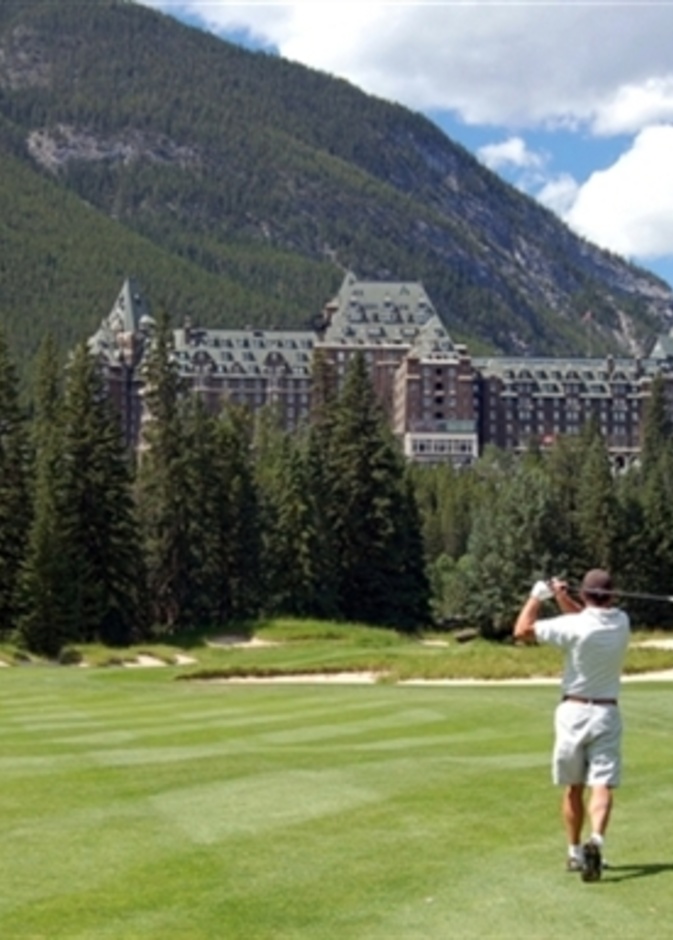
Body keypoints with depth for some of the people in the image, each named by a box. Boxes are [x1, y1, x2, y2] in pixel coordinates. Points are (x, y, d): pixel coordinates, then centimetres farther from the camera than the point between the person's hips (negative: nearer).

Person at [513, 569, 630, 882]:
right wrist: (561, 596, 8)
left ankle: (575, 852, 19)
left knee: (572, 787, 13)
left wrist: (537, 596, 2)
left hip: (573, 711, -2)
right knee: (602, 786, -6)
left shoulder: (573, 626, -14)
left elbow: (521, 631, -9)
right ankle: (596, 840, -30)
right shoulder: (621, 622, 0)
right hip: (607, 713, 2)